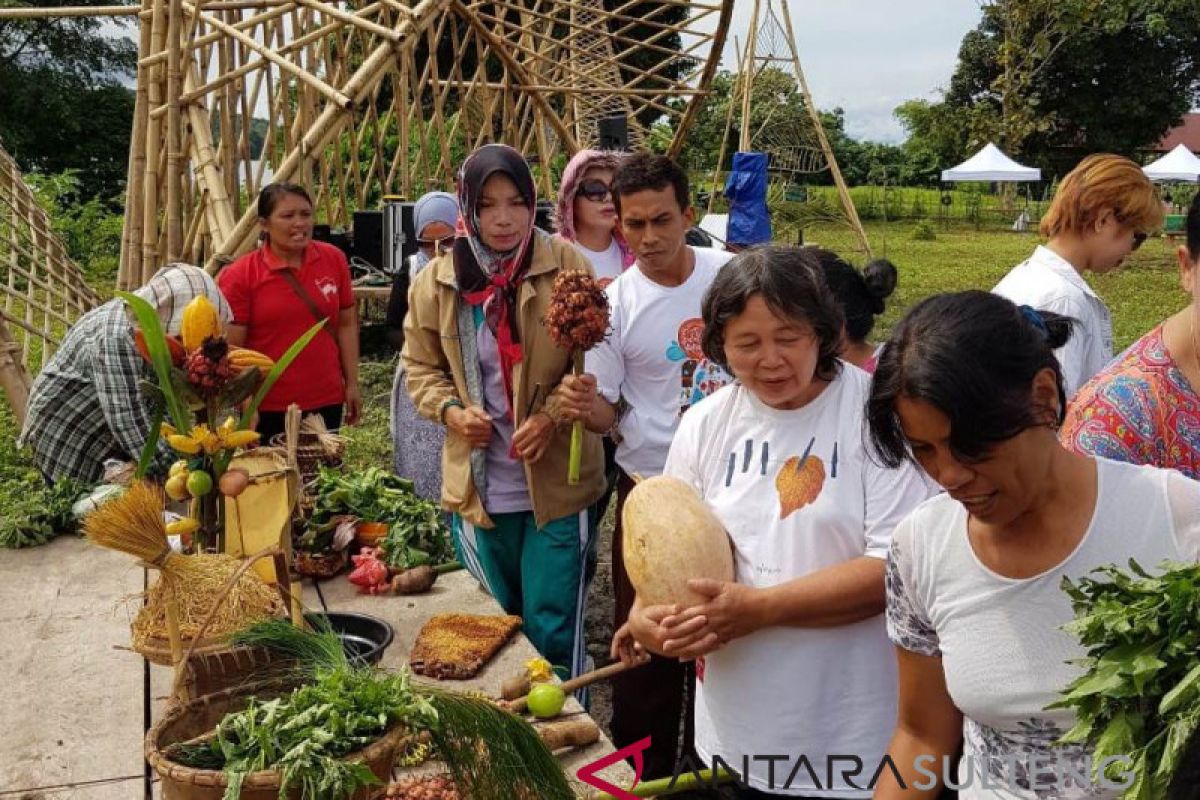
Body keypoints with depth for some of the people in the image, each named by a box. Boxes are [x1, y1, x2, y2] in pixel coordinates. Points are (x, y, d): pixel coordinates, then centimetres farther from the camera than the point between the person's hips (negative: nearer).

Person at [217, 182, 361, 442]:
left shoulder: (334, 260, 0)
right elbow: (232, 349, -9)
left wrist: (352, 384, 6)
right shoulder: (239, 276, -9)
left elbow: (346, 324, 7)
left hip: (327, 402, 3)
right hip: (267, 409, -3)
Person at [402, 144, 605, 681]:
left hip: (558, 482, -3)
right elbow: (420, 366, 10)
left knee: (553, 631, 2)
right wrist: (450, 409, -9)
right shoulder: (437, 281, 0)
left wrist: (553, 415, -18)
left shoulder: (566, 265, -7)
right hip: (479, 487, 3)